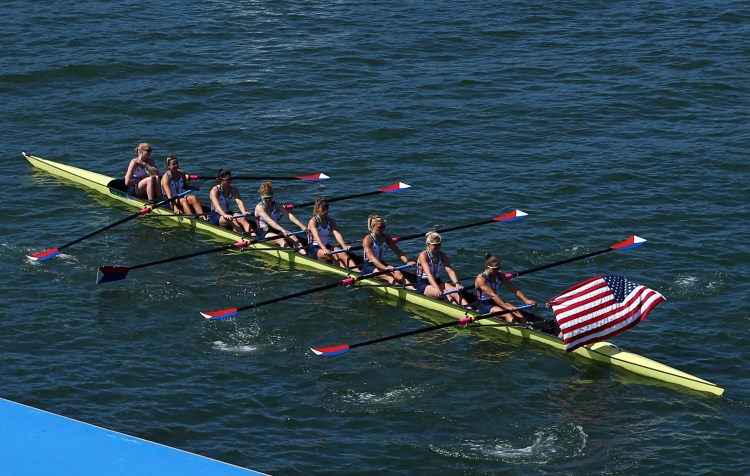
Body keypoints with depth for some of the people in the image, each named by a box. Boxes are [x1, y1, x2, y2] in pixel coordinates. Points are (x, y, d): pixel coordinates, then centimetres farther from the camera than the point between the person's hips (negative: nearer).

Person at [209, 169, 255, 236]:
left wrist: (244, 212, -36)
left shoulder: (233, 190, 3)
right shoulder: (215, 190, -12)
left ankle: (253, 235, -52)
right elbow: (216, 205, -30)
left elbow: (239, 201, -15)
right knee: (233, 220, -33)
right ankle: (242, 235, -58)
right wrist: (225, 215, -49)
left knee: (242, 218, -27)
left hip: (228, 214, 4)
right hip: (216, 216, -4)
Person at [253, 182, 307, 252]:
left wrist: (301, 225, -22)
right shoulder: (259, 207, -11)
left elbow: (289, 215, -7)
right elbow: (269, 221, -28)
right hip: (263, 233, -6)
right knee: (281, 239, -31)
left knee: (292, 236, -20)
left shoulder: (276, 205, 7)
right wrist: (282, 229, -42)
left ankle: (304, 253, -44)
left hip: (275, 230, 6)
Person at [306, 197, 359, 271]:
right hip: (314, 249, -4)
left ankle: (358, 272, -44)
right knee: (333, 255, -31)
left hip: (327, 247, 4)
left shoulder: (331, 221, 7)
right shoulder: (313, 221, -9)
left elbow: (337, 234, -10)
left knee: (342, 253, -24)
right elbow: (316, 236, -26)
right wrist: (324, 249, -44)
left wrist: (344, 246, -30)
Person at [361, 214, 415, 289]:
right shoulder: (367, 240, -16)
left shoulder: (386, 237, 4)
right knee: (389, 277, -30)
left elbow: (397, 251, -4)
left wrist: (407, 262, -23)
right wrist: (385, 268, -44)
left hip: (380, 263, 5)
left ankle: (412, 289, -44)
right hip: (368, 266, -5)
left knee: (398, 273, -23)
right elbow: (371, 258, -30)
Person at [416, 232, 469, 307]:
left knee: (456, 291, -23)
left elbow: (450, 271, -10)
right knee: (444, 293, -31)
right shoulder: (423, 255, -13)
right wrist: (437, 288, -43)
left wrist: (457, 283, -30)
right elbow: (428, 273, -28)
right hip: (423, 285, -5)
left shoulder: (442, 255, 4)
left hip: (437, 282, 5)